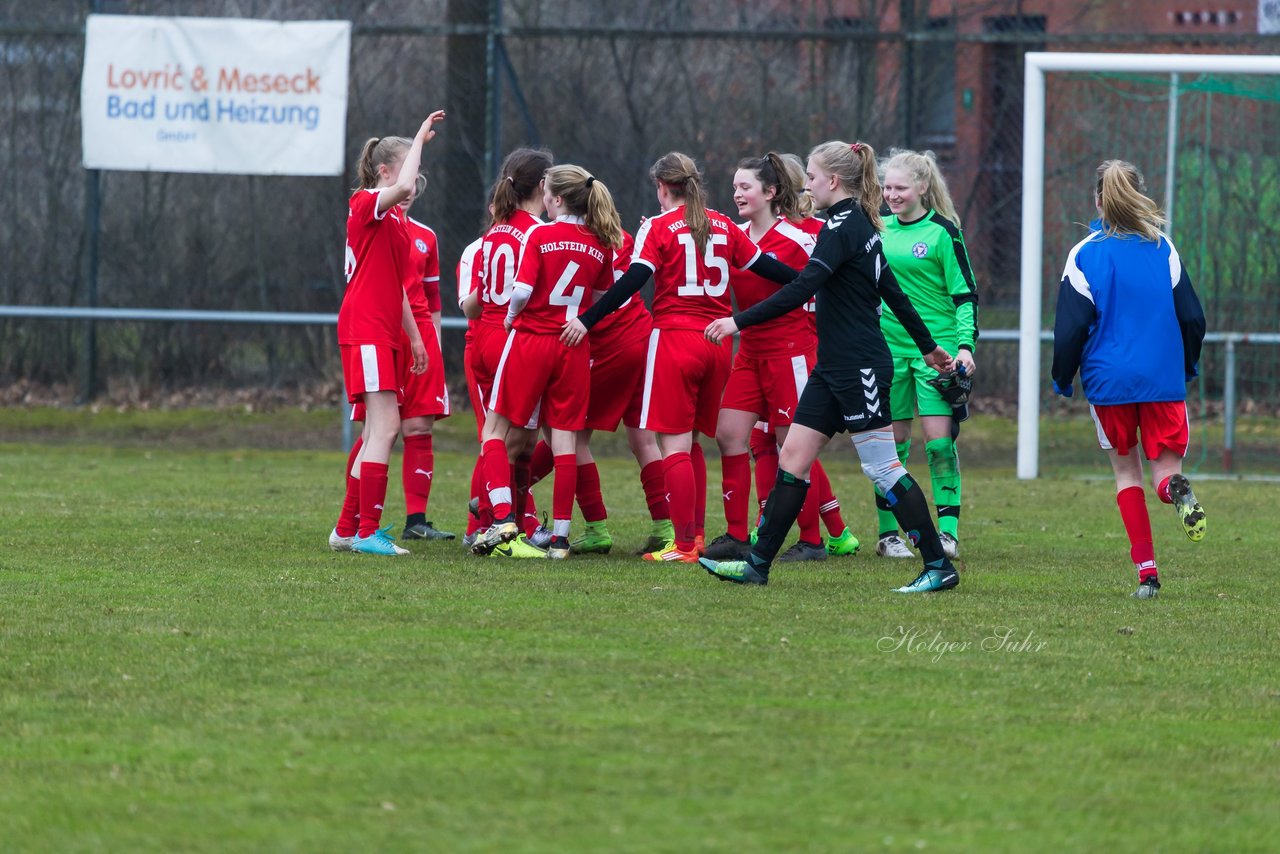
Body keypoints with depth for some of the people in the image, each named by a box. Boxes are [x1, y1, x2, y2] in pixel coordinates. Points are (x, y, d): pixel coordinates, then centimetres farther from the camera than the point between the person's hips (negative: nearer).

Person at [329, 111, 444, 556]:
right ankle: (367, 531, -16)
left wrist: (414, 336, 24)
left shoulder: (396, 218, 19)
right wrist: (421, 138, -21)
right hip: (365, 330, -10)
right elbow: (402, 188, -31)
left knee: (378, 432, 10)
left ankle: (347, 529, 16)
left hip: (386, 332, 10)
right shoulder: (365, 203, -8)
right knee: (385, 426, -15)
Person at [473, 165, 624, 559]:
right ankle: (561, 536, 5)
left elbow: (522, 291, -15)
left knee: (497, 430, 7)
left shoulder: (540, 235, -9)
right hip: (574, 348, 4)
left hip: (531, 339, -4)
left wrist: (511, 316, 3)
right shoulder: (601, 245, 4)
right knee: (565, 438, 6)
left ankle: (502, 516, -8)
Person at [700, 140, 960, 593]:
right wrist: (929, 346, 29)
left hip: (859, 368, -10)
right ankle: (758, 564, 6)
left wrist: (739, 321, -26)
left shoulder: (842, 227, -15)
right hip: (835, 368, 10)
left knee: (883, 467, -5)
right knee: (792, 458, 6)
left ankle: (939, 566, 0)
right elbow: (893, 292, 22)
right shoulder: (860, 224, 14)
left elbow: (802, 288, -26)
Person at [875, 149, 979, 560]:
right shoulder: (880, 229, 8)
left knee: (940, 439, -10)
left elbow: (966, 294, -5)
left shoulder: (943, 231, -5)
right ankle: (888, 533, 9)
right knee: (891, 441, 4)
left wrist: (966, 345, -15)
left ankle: (947, 530, -6)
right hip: (888, 346, 4)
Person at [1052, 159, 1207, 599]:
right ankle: (1176, 489, -33)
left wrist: (1062, 379, 11)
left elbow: (1070, 330, -5)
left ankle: (1146, 569, 3)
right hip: (1164, 379, 1)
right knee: (1165, 465, 8)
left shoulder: (1084, 256, -4)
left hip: (1109, 381, -1)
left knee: (1126, 469, 13)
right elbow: (1191, 317, 6)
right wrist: (1188, 366, 23)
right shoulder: (1164, 249, 2)